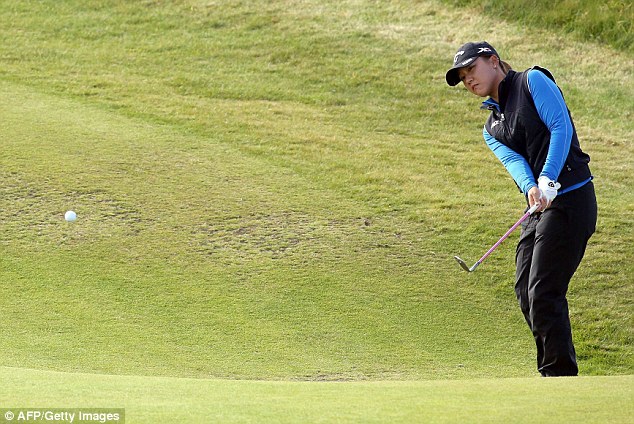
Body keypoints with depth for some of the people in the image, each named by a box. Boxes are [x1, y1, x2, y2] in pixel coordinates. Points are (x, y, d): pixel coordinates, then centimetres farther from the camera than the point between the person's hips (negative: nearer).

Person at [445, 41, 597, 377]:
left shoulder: (533, 81, 0)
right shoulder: (492, 129, 20)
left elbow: (561, 127, -14)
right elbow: (513, 160, -1)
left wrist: (548, 179, -25)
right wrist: (531, 188, -24)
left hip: (570, 197, -8)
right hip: (539, 207, 8)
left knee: (543, 293, -12)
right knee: (526, 292, 6)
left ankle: (561, 379, -6)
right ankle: (555, 375, 17)